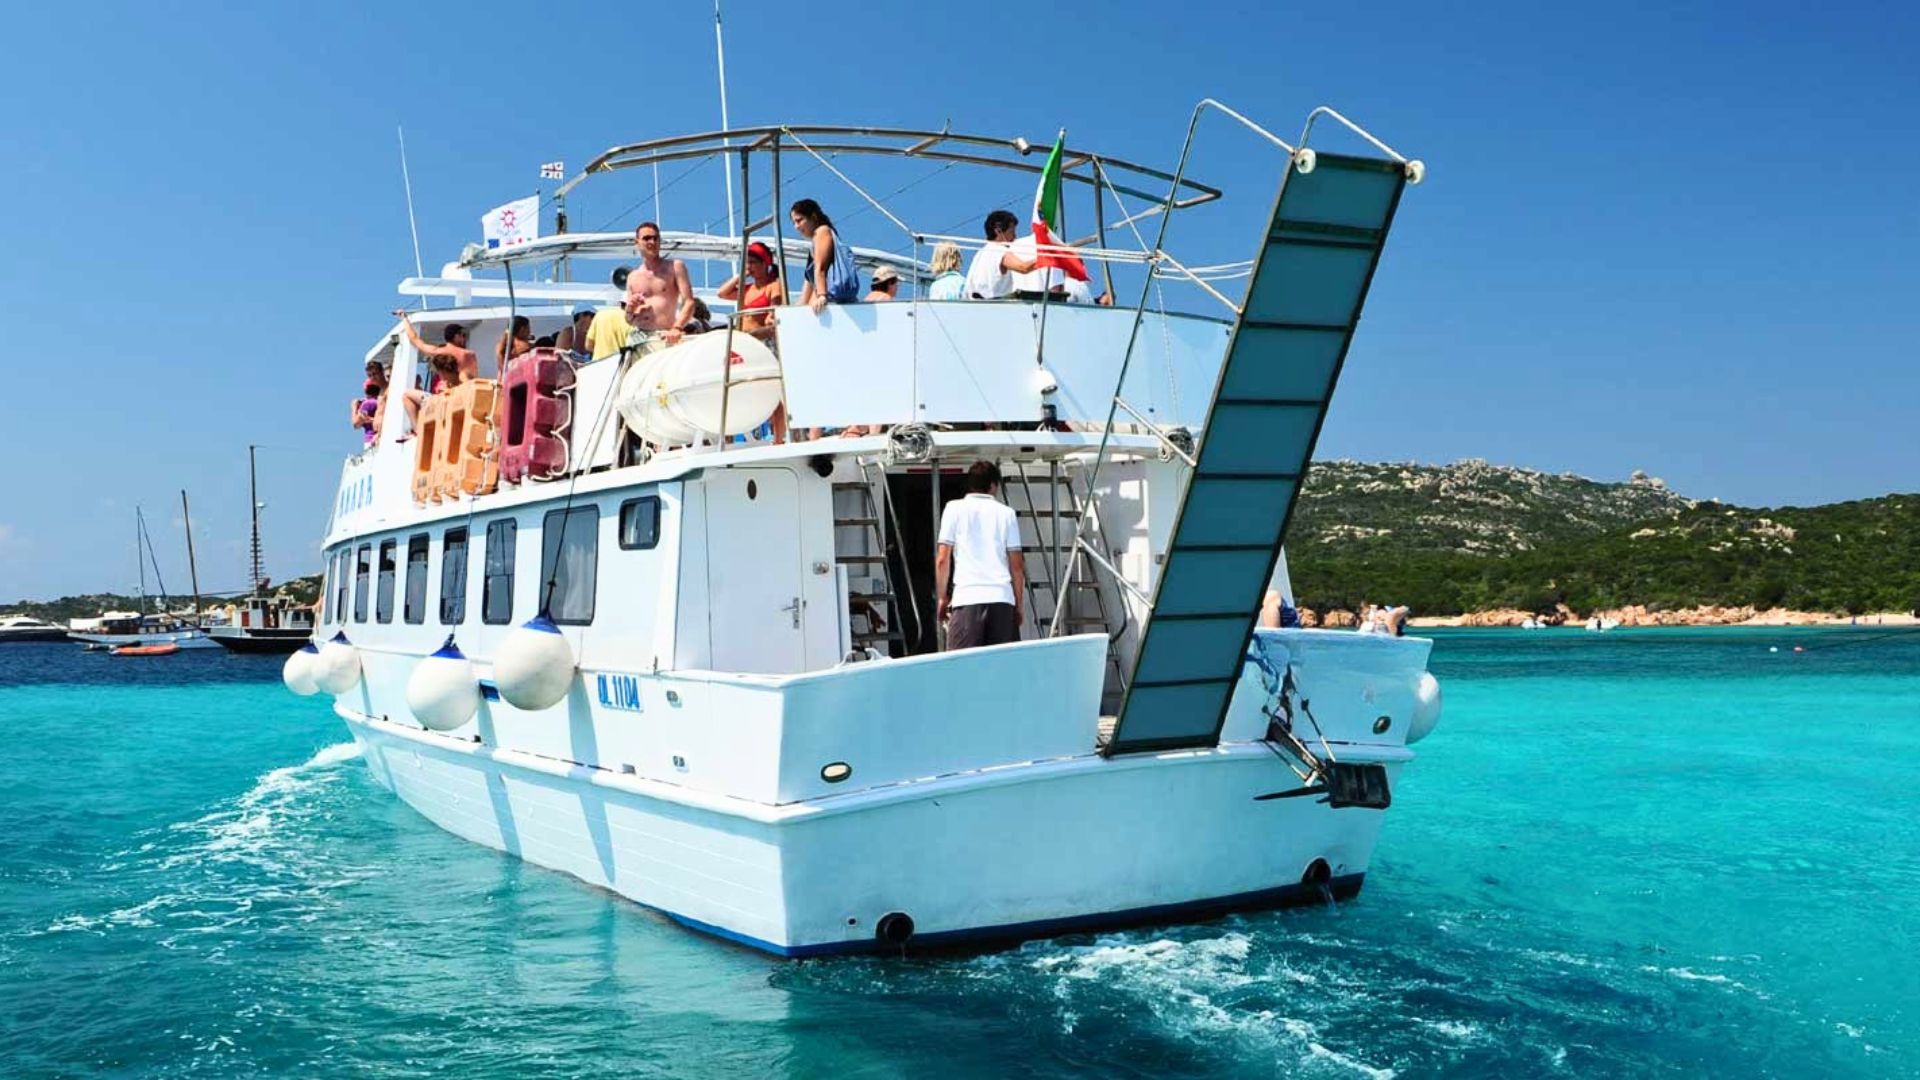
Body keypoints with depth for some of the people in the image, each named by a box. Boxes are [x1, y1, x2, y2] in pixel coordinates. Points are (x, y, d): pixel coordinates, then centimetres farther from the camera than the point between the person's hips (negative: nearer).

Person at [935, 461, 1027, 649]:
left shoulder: (954, 509, 9)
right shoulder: (1006, 513, 13)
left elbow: (942, 559, 3)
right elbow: (1017, 565, 10)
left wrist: (942, 597, 13)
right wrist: (1018, 605, 18)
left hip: (967, 598, -2)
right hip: (1002, 598, 2)